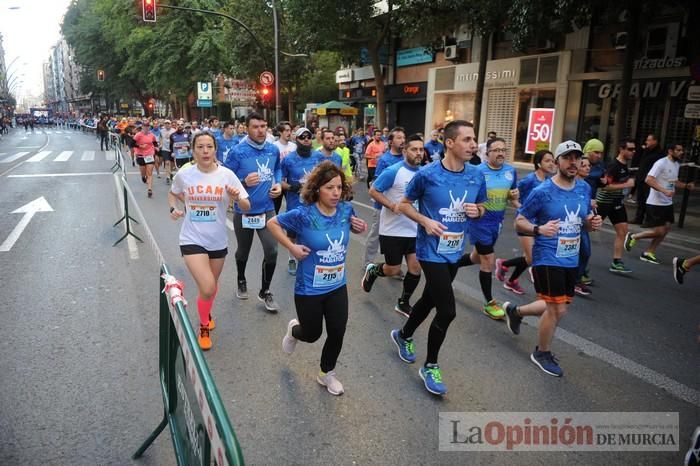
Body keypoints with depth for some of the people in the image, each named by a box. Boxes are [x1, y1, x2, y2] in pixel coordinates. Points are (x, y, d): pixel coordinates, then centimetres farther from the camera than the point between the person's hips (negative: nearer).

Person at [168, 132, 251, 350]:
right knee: (207, 289, -15)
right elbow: (173, 194, 14)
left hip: (218, 241, 2)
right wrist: (174, 208, -5)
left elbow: (246, 207, -9)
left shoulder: (226, 175, -11)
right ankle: (204, 326, 15)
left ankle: (206, 314, 55)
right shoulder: (183, 175, -8)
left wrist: (237, 199, -30)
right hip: (192, 240, -2)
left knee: (212, 286, 21)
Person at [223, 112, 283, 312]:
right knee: (243, 251, 18)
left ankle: (265, 292, 15)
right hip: (244, 211, -2)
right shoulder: (237, 152, -16)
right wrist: (244, 183, -27)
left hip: (267, 209, 2)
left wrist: (278, 184, 0)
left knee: (271, 251, -6)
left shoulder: (273, 150, -2)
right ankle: (241, 281, 48)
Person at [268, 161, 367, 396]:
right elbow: (272, 223, -8)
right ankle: (294, 329, 52)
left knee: (337, 334, 9)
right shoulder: (304, 214, -21)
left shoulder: (346, 210, -9)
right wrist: (292, 247, -17)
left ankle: (326, 374, 36)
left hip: (337, 287, 4)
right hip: (309, 289, -3)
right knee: (312, 334, 14)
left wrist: (360, 228, -8)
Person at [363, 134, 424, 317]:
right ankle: (372, 271, 37)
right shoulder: (393, 171, -15)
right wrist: (392, 205, -23)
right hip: (393, 230, -5)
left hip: (415, 230, 5)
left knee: (416, 269, 3)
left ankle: (403, 304, 23)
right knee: (393, 270, 4)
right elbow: (373, 191, -11)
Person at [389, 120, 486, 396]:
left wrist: (477, 211, -11)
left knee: (430, 299, 22)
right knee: (447, 311, -8)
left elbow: (481, 208, 13)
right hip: (432, 251, -6)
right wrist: (425, 221, -20)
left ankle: (404, 336, 49)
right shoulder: (427, 174, -15)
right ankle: (430, 367, 15)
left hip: (455, 252, 6)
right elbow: (404, 205, -3)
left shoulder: (477, 176, -2)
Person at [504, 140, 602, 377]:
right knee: (557, 309, -3)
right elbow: (519, 221, -9)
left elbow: (585, 219, 16)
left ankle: (515, 311, 43)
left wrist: (592, 222, -7)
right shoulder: (542, 191, -15)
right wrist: (539, 229, -28)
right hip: (548, 259, -7)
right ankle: (542, 353, 23)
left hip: (571, 260, 7)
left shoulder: (585, 188, 4)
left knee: (557, 307, 17)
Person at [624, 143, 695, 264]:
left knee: (666, 229, 8)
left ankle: (648, 253, 17)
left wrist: (686, 185, 7)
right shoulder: (661, 163, -16)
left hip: (668, 203, 9)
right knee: (659, 232, -7)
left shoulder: (677, 164, 12)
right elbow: (648, 180, -25)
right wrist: (664, 191, -32)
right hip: (656, 203, -9)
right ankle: (633, 237, 13)